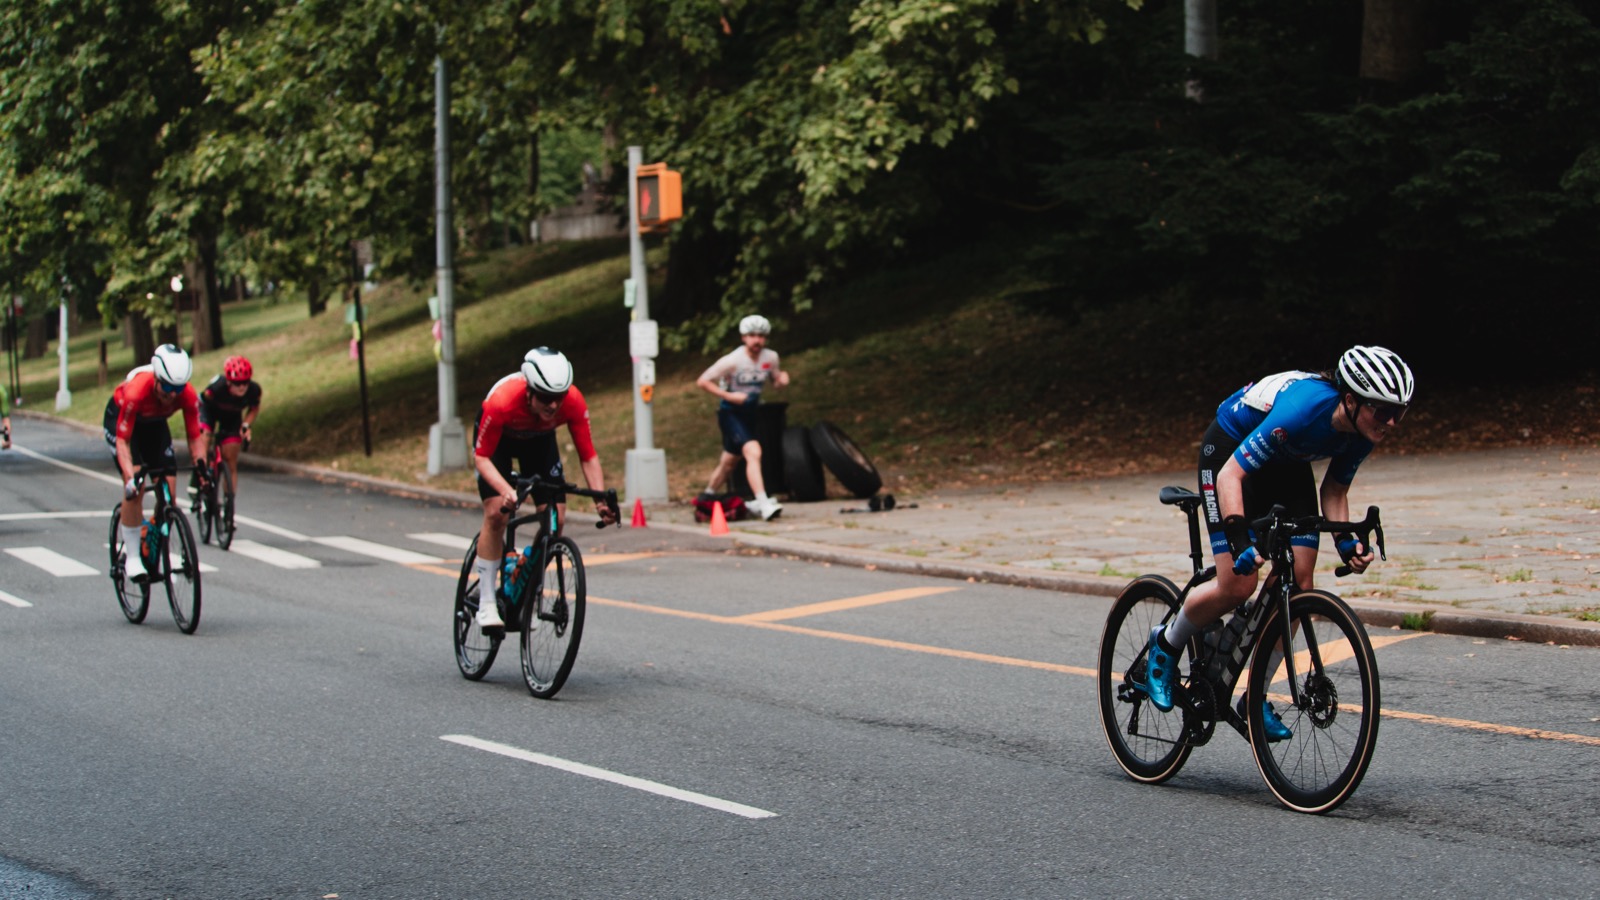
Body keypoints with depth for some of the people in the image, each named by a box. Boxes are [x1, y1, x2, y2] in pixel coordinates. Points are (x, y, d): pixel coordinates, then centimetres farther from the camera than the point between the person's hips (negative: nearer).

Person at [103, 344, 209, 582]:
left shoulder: (188, 395, -31)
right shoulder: (135, 391, -41)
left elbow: (195, 437, -20)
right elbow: (122, 440, -35)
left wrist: (201, 465, -35)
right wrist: (130, 478, -45)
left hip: (154, 422, 4)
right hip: (119, 418, -4)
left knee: (168, 488, -7)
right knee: (135, 486, -22)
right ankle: (132, 558, -14)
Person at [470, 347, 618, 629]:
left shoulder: (574, 402, -35)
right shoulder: (502, 402, -42)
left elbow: (588, 457, -25)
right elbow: (482, 457, -33)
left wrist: (602, 500, -38)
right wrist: (506, 490, -50)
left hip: (539, 439, 3)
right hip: (498, 438, -3)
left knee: (556, 518, -11)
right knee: (496, 512, -20)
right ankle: (486, 603, -11)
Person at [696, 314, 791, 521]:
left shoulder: (771, 358, -4)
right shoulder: (733, 360, -19)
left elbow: (775, 381, 12)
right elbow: (702, 381, -15)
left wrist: (782, 379, -12)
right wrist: (728, 396, -23)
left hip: (750, 412, 6)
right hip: (730, 413, -6)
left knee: (730, 460, 18)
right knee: (753, 452, -25)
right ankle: (763, 504, -32)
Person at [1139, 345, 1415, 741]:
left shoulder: (1363, 429, -18)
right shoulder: (1304, 409, -39)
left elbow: (1334, 489, -1)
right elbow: (1231, 475, -36)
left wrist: (1345, 540, -18)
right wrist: (1240, 542, -47)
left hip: (1286, 465, 7)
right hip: (1230, 451, -6)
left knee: (1299, 583, -7)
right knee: (1238, 585, -17)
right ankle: (1166, 644, 11)